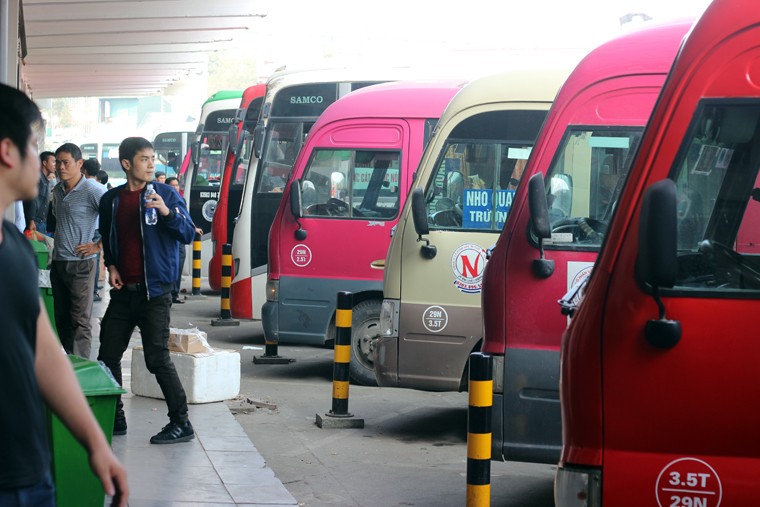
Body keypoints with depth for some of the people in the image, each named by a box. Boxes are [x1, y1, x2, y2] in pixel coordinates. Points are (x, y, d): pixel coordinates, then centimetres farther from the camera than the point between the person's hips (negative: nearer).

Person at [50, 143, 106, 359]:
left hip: (80, 263, -8)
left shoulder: (93, 190, -13)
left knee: (80, 321, -6)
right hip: (57, 263, 8)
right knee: (62, 319, 12)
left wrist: (98, 246, -15)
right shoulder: (58, 190, 12)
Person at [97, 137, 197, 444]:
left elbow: (188, 235, -9)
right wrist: (111, 266, 7)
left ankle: (181, 423, 0)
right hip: (123, 291, 5)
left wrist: (168, 213, -25)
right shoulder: (111, 199, 9)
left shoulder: (166, 194, -3)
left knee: (157, 359, -8)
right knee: (108, 355, 7)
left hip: (154, 292, -5)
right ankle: (114, 418, 20)